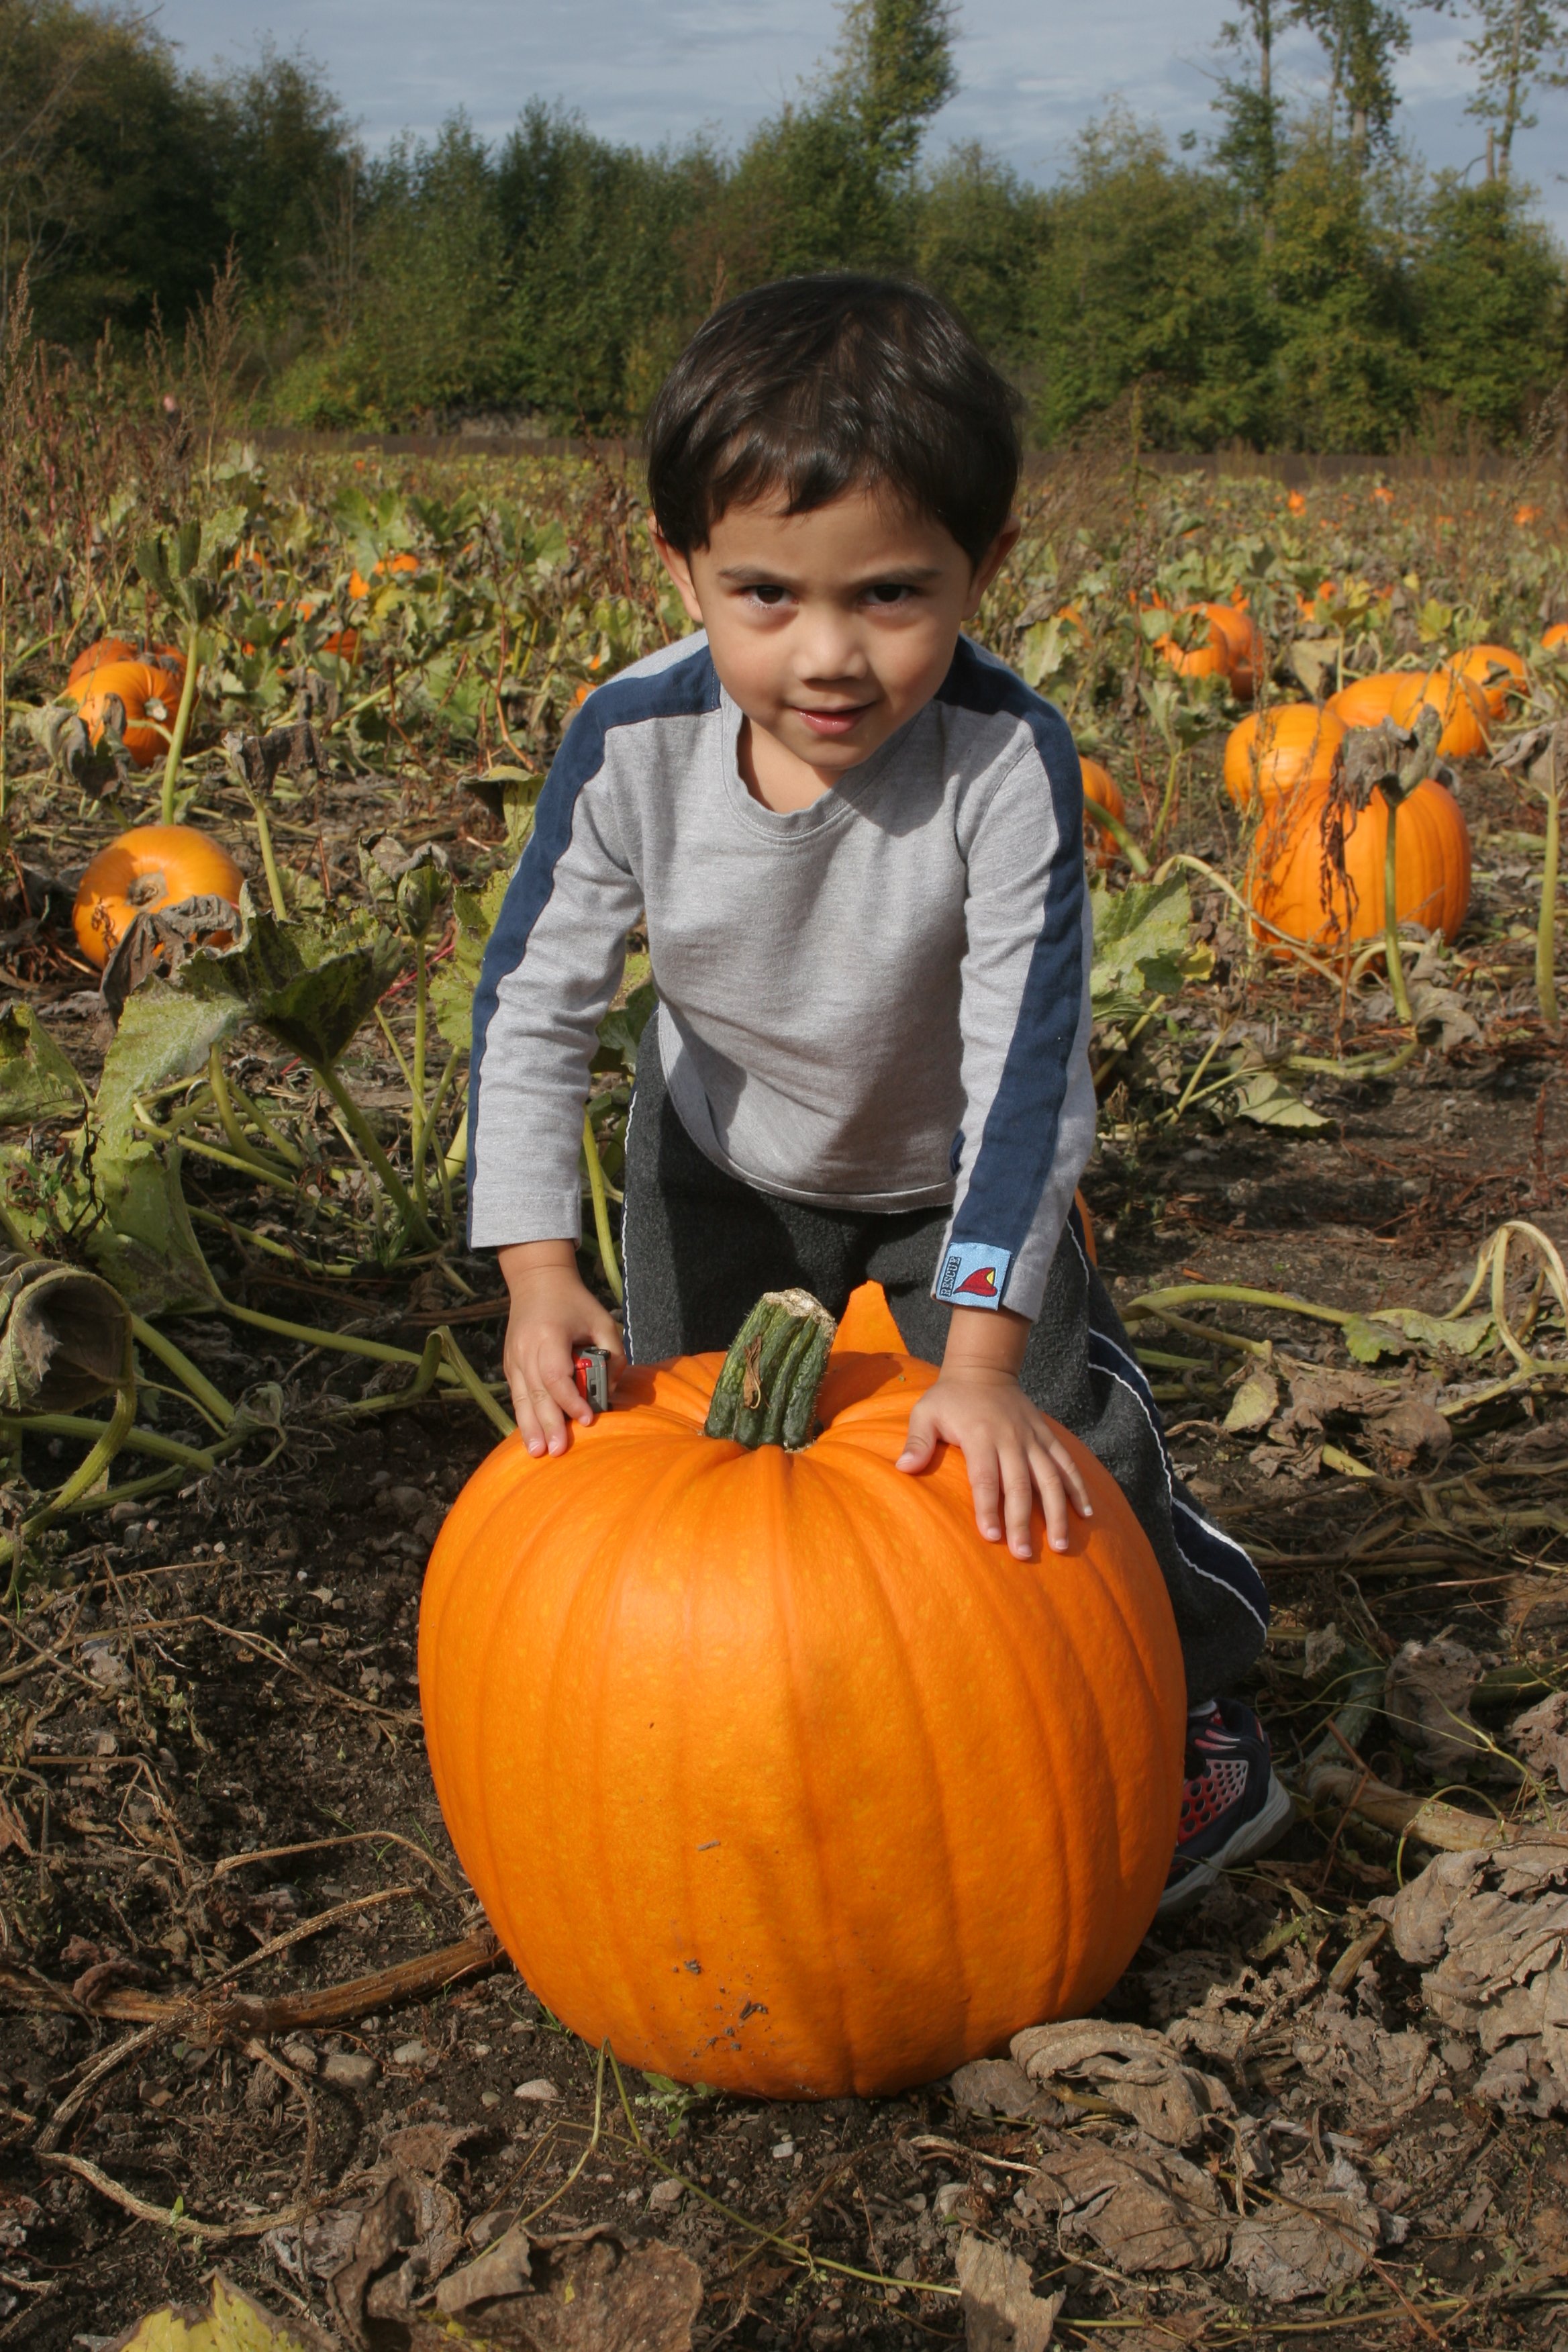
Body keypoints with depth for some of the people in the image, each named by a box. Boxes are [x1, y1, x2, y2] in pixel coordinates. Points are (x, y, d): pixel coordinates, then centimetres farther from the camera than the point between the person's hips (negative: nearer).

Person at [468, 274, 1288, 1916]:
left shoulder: (1006, 762, -37)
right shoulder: (633, 746, -30)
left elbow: (1028, 1063, -37)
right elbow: (531, 1003, -22)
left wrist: (982, 1354, -43)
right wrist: (538, 1266, -31)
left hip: (949, 1175, -2)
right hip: (722, 1163, 3)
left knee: (1057, 1450, -7)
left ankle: (1192, 1725, 21)